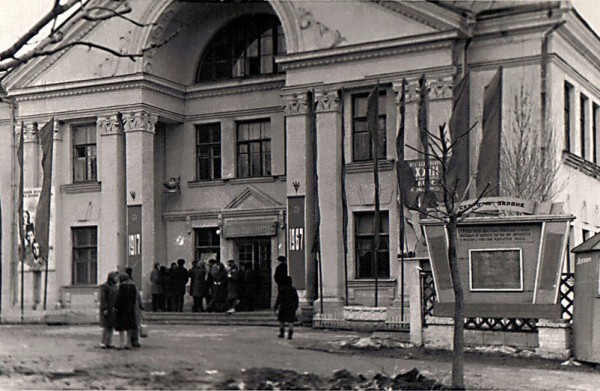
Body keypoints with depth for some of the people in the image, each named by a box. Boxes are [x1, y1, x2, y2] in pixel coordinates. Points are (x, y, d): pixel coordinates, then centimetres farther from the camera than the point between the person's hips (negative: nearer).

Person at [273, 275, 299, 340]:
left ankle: (282, 333, 12)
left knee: (281, 320, 13)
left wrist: (275, 307, -3)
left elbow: (278, 299, -10)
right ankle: (290, 334, -4)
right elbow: (296, 299, 8)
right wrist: (296, 307, 20)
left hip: (283, 308, -3)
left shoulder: (282, 289, -9)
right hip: (292, 308, 3)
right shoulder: (293, 289, 2)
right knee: (291, 322, 3)